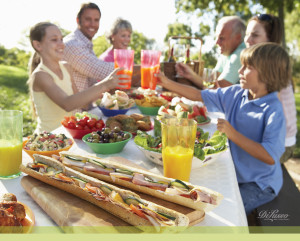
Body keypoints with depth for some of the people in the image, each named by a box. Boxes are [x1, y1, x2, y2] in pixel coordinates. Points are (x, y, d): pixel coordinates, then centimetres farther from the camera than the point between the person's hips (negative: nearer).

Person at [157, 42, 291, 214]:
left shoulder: (274, 110, -25)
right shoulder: (235, 94, -3)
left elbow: (270, 157, -31)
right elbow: (200, 95, 6)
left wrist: (233, 134, -32)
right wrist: (168, 83, -2)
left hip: (260, 184, -7)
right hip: (234, 173, 7)